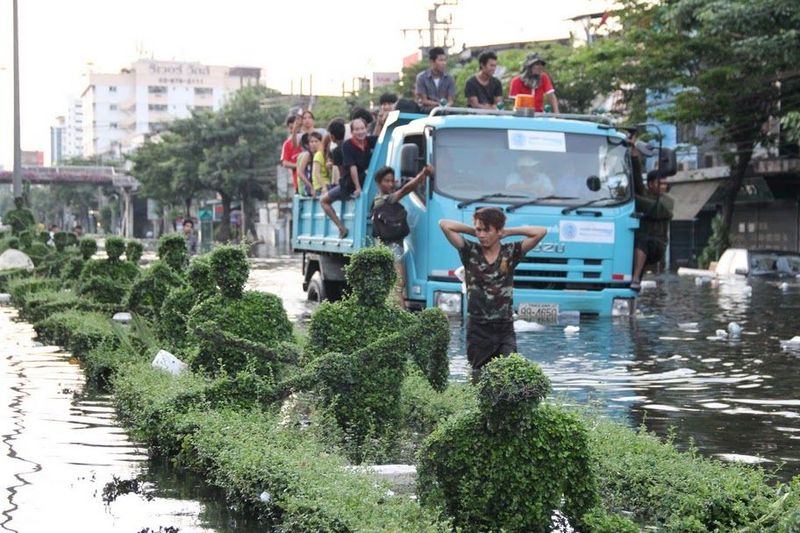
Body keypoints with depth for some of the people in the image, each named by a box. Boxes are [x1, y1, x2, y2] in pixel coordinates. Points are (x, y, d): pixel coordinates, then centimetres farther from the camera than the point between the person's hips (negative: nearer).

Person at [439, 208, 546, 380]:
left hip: (505, 329, 0)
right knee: (479, 378, 4)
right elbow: (444, 224, -4)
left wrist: (508, 232, 0)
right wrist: (473, 231, 3)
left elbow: (541, 232, -5)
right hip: (478, 329, 0)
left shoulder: (510, 253, 2)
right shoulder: (470, 252, 2)